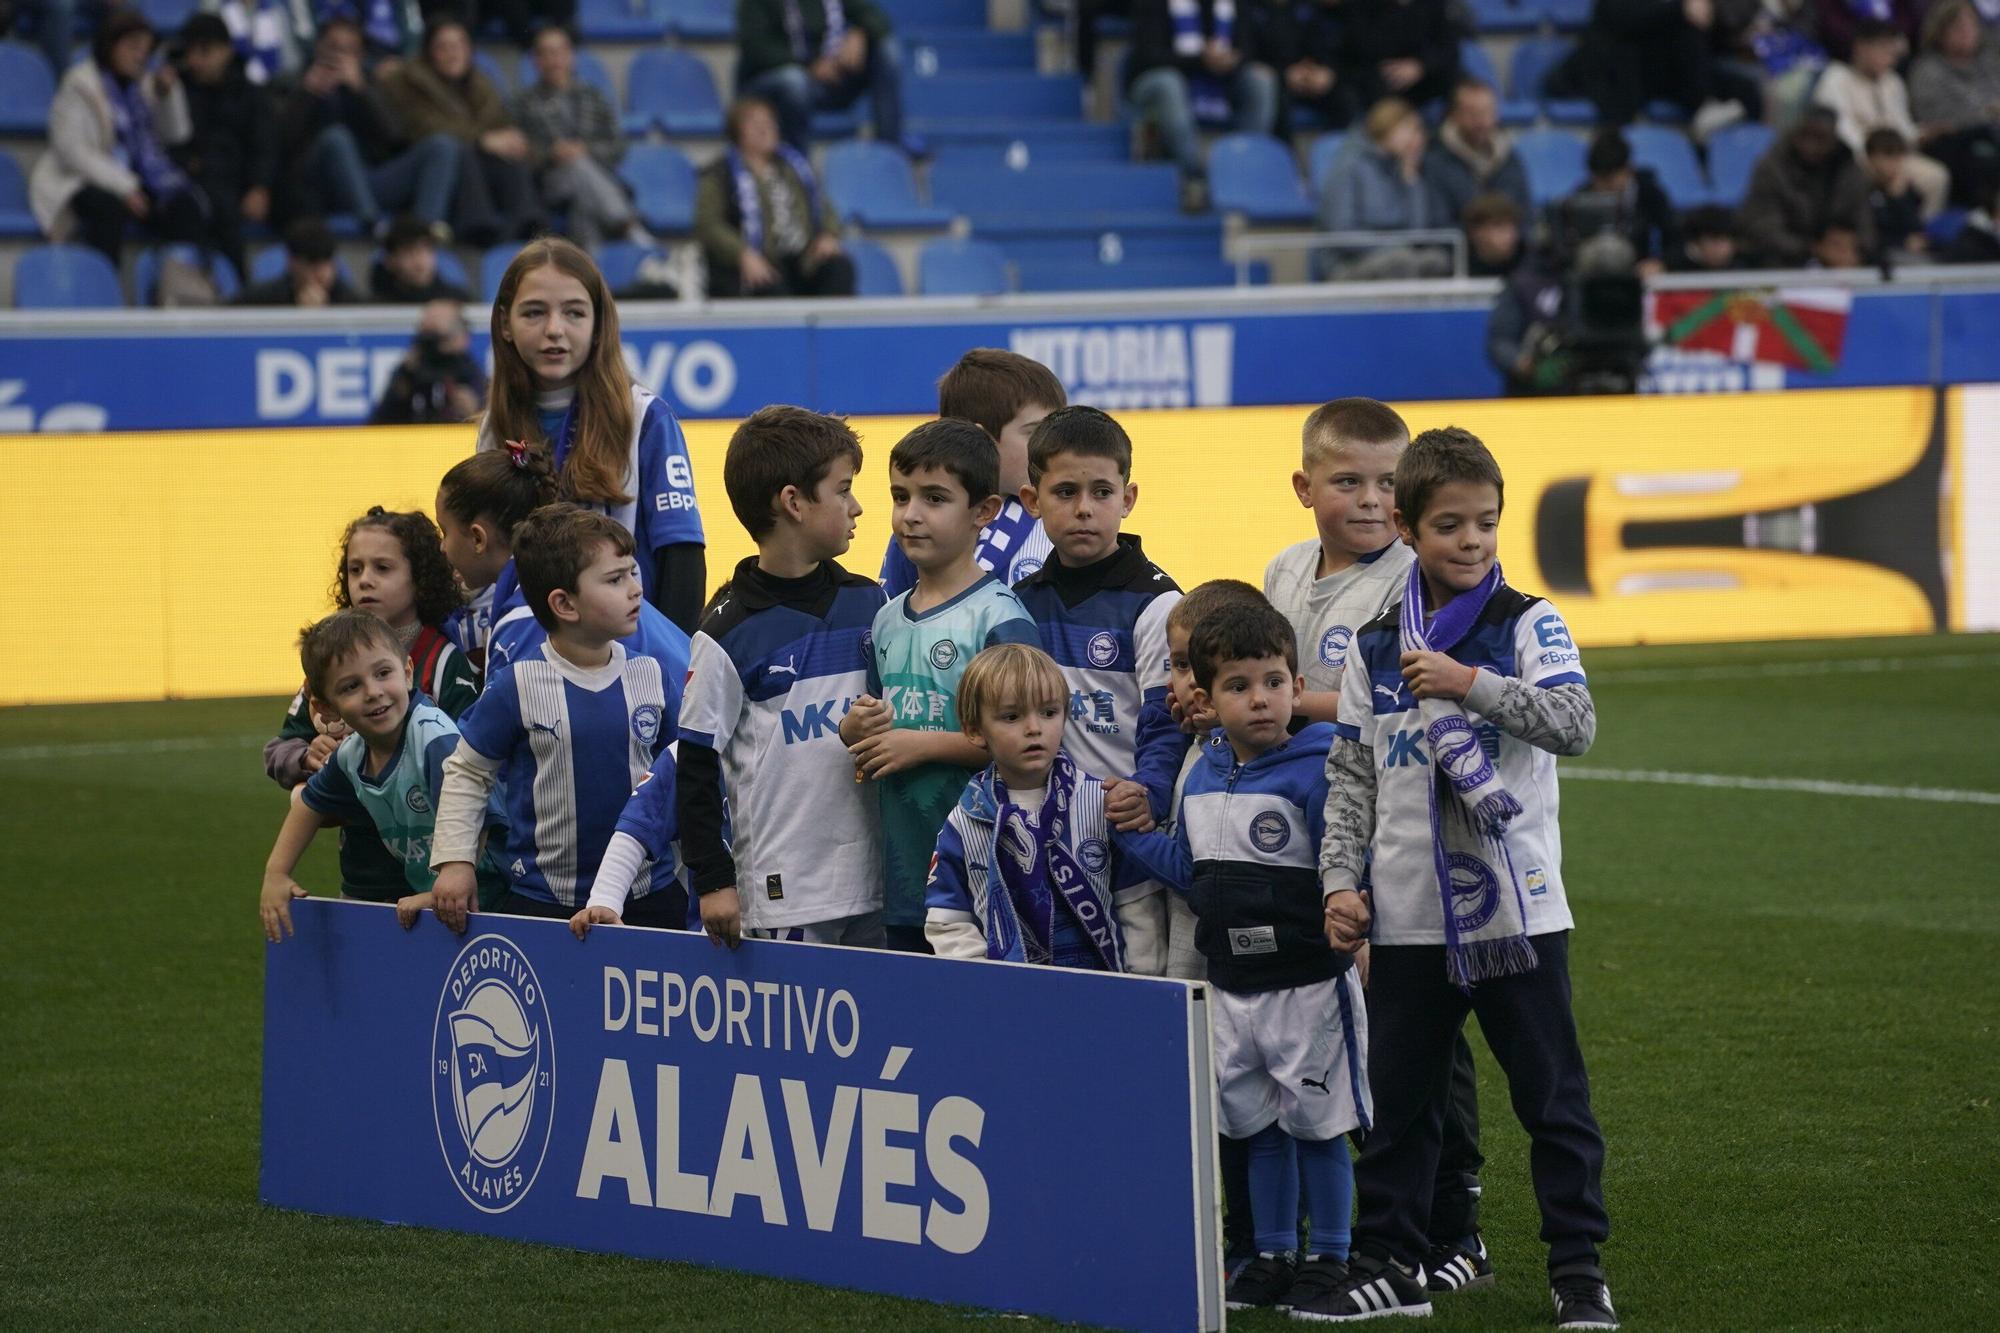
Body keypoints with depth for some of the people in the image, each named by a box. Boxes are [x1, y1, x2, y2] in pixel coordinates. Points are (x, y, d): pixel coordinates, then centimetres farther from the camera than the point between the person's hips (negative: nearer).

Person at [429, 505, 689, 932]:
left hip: (649, 895, 3)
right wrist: (454, 862, -4)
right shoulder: (517, 687, -9)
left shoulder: (653, 677, 0)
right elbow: (466, 773, 3)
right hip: (542, 902, -2)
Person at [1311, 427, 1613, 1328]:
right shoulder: (1374, 647, 6)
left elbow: (1576, 723, -17)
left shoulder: (1528, 626, -3)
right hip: (1409, 916, 3)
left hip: (1518, 907, -3)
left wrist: (1469, 683, -24)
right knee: (1398, 1099, 11)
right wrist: (1342, 881, -1)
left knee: (1551, 1095, 3)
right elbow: (1351, 776, 8)